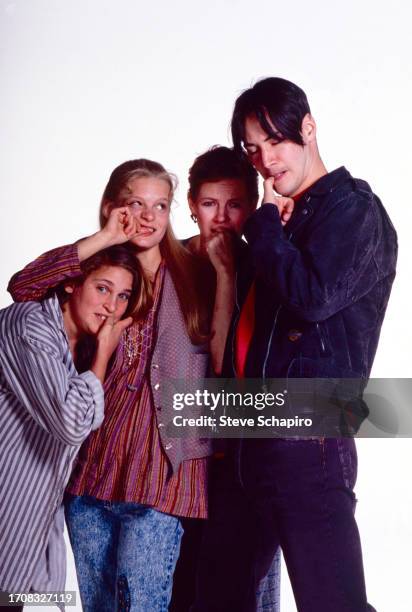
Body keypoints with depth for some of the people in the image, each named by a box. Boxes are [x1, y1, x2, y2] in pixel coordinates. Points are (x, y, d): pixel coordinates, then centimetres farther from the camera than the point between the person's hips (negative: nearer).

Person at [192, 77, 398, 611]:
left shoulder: (354, 211, -3)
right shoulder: (284, 225, 19)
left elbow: (313, 296, -20)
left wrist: (262, 221, -8)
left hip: (306, 441, -8)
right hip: (245, 441, 8)